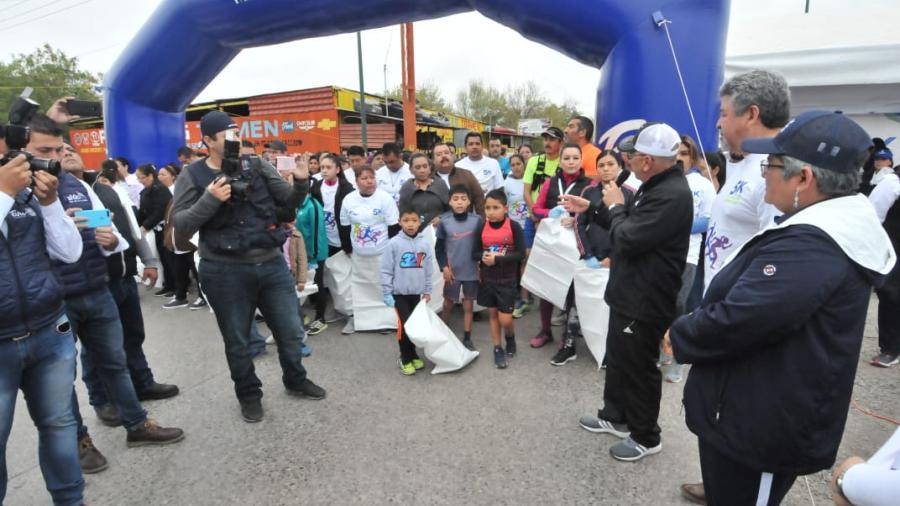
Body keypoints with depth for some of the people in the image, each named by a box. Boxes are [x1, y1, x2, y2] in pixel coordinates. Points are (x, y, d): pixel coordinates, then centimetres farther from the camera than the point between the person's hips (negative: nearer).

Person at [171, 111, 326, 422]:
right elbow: (180, 226, -6)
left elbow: (289, 201, 6)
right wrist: (209, 200, -19)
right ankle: (249, 394, 35)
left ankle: (295, 381, 37)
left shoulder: (258, 167, 5)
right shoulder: (192, 176, -1)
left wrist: (301, 182, -12)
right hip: (225, 272, -2)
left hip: (272, 264, 3)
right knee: (237, 340, 13)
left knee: (290, 330, 13)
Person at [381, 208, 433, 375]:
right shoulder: (394, 243, -10)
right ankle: (406, 358, 12)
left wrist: (427, 291, 10)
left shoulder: (424, 243, 0)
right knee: (405, 325, -4)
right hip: (399, 292, -4)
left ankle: (412, 355, 28)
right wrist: (387, 293, -9)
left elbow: (428, 270, 8)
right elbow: (386, 270, -8)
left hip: (416, 292, 4)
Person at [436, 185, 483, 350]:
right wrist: (444, 267, -6)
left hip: (471, 271, 0)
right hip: (452, 271, 0)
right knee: (448, 304, 14)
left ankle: (467, 339, 23)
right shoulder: (444, 221, -7)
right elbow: (439, 247, 0)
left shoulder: (477, 220, -8)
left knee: (468, 305, 11)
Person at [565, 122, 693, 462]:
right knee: (617, 358, 22)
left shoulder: (671, 195, -26)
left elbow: (627, 239, -27)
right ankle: (615, 416, 41)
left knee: (638, 368, 7)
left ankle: (645, 437, 28)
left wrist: (615, 206, -10)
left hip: (645, 302, -10)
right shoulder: (658, 186, 9)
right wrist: (590, 209, 13)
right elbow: (631, 227, 18)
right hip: (630, 293, 11)